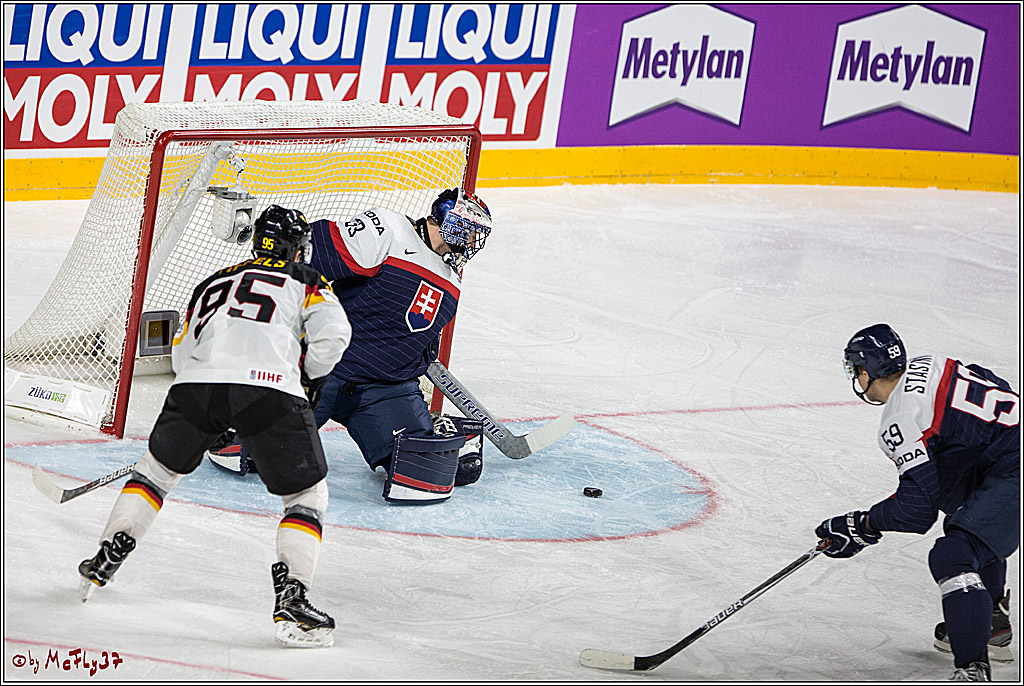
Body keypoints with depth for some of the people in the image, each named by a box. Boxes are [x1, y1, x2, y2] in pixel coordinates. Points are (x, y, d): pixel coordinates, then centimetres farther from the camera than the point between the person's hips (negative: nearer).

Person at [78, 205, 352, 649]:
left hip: (196, 381, 4)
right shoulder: (306, 283, 21)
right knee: (307, 494, 10)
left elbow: (180, 354, 31)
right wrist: (309, 375, 22)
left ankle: (104, 562, 28)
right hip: (270, 388, -4)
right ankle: (291, 597, -6)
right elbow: (332, 333, 2)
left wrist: (216, 429, 39)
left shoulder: (213, 283, 33)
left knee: (159, 466, 29)